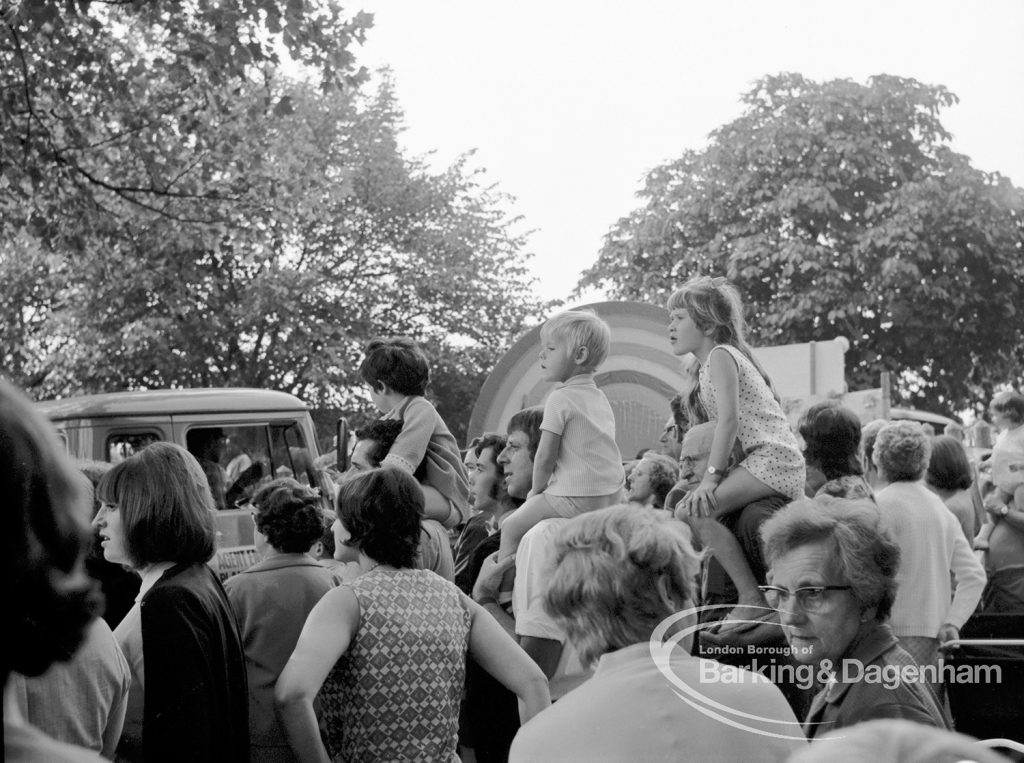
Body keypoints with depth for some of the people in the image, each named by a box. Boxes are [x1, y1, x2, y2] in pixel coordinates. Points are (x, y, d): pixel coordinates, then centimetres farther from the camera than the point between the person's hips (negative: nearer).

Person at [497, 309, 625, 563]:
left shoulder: (560, 399, -12)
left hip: (576, 497, -9)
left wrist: (536, 490, 4)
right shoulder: (600, 398, 13)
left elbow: (545, 456, -13)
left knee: (511, 530, 2)